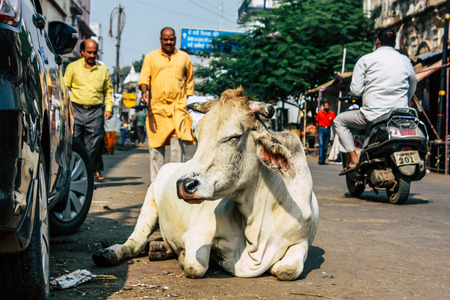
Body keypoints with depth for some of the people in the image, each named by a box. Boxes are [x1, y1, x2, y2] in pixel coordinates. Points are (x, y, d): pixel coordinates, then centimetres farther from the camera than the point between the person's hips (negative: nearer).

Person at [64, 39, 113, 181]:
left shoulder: (103, 69, 14)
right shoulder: (73, 67, 9)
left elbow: (108, 91, 21)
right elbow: (65, 88, 10)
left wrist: (108, 108, 10)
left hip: (96, 112, 1)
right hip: (76, 110, -1)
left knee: (94, 143, -2)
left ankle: (96, 170, 12)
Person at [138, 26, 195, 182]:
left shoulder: (184, 57, 14)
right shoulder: (151, 57, 11)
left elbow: (190, 79, 23)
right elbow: (144, 77, 2)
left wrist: (186, 98, 14)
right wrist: (144, 91, -17)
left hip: (178, 108, 0)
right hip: (156, 107, 0)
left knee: (179, 144, -9)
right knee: (156, 146, 2)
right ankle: (155, 181, 9)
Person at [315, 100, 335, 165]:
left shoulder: (332, 113, 3)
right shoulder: (319, 113, 3)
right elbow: (317, 123, 11)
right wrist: (317, 133, 13)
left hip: (328, 130, 2)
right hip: (321, 129, -2)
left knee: (326, 146, 6)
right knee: (321, 144, -14)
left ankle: (324, 160, 13)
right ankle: (320, 159, -20)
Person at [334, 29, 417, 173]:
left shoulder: (365, 60, 1)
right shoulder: (405, 60, 11)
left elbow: (356, 90, -4)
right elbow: (413, 87, 19)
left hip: (373, 115, -4)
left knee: (340, 120, 19)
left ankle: (354, 159, 4)